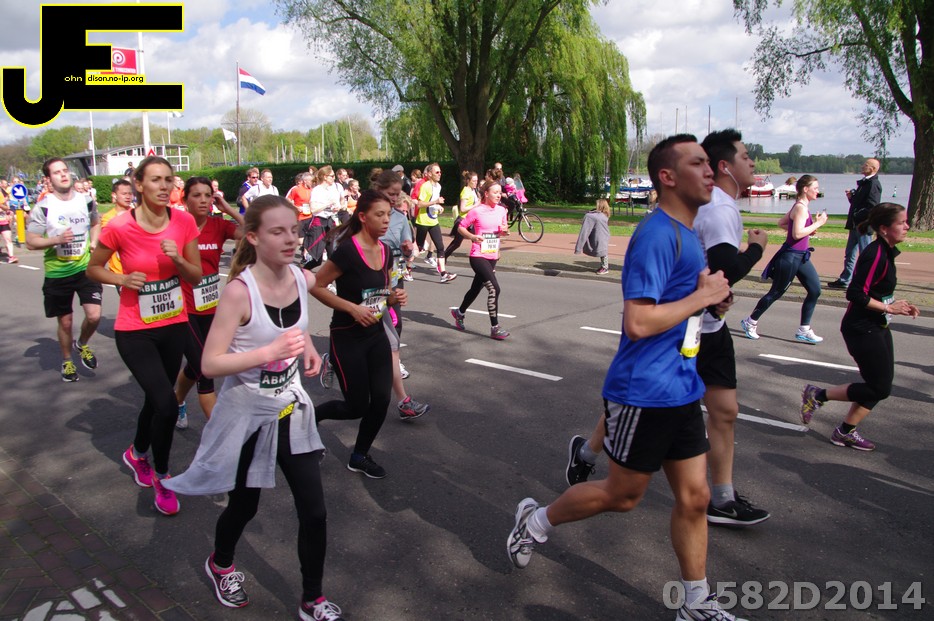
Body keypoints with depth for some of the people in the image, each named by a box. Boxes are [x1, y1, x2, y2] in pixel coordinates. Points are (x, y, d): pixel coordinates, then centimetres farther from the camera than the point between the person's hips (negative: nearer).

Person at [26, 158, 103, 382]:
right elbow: (30, 242, -9)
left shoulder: (85, 200, 1)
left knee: (94, 315, -12)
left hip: (85, 268, 2)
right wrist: (57, 240, -24)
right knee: (65, 322, 9)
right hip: (57, 273, -2)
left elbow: (96, 223, 20)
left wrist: (94, 242, 2)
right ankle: (66, 361, 34)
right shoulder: (43, 207, -10)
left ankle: (82, 344, 21)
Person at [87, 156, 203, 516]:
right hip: (135, 331, -4)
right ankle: (161, 477, 10)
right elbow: (93, 268, -1)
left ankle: (137, 454, 50)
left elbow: (196, 277, -2)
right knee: (166, 405, -15)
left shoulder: (184, 222, -9)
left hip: (174, 326, 4)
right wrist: (123, 280, -19)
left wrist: (178, 259, -21)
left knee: (156, 400, 20)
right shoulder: (120, 227, -16)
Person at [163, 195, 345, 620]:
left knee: (314, 511, 5)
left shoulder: (304, 279, -6)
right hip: (247, 413, -4)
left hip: (291, 409, 5)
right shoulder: (239, 291, -23)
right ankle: (220, 564, 51)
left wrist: (307, 345, 1)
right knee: (244, 505, 17)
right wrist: (269, 352, -35)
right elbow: (210, 364, -24)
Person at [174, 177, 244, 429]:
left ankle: (178, 403, 52)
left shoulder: (219, 225, -3)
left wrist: (227, 208, -18)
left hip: (210, 308, 5)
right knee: (204, 372, -7)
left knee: (195, 366, 23)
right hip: (184, 310, -5)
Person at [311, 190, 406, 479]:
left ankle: (360, 456, 24)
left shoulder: (385, 251, 3)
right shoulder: (347, 250, -19)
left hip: (376, 335, 6)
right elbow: (316, 286, -17)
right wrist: (352, 308, -22)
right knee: (357, 406, 0)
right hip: (347, 338, -6)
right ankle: (311, 414, 31)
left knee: (382, 399, 1)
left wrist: (393, 297, -5)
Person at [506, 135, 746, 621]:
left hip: (681, 389, 9)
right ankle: (536, 521, 31)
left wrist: (709, 293, 5)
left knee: (694, 497, 13)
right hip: (645, 392, -9)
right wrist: (700, 297, -17)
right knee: (622, 495, 9)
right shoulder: (657, 235, -20)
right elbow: (637, 323, -27)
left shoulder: (685, 233, 10)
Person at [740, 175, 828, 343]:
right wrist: (817, 224, -18)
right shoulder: (801, 208, -18)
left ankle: (804, 330, 12)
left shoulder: (800, 206, 11)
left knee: (815, 290, 6)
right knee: (776, 292, 2)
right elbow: (797, 234, -27)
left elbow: (781, 223, 20)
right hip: (791, 255, -10)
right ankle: (751, 322, 17)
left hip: (801, 256, 10)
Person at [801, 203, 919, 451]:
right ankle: (818, 395, 7)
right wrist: (889, 308, -18)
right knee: (880, 388, -5)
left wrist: (898, 306, 7)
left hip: (877, 328, 10)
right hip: (862, 330, -10)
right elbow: (856, 294, -26)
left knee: (879, 385, 12)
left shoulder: (886, 252, 11)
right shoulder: (875, 255, -21)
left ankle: (846, 432, 20)